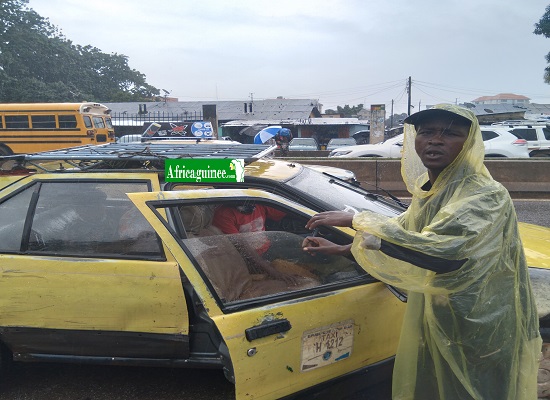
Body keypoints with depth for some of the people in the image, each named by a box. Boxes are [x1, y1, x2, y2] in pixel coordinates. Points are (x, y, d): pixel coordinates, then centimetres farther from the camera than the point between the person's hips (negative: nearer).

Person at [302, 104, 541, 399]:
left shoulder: (485, 196, -25)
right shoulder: (426, 188, 0)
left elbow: (438, 252, -40)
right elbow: (403, 231, 17)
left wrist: (357, 220, -34)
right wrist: (340, 249, 13)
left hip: (478, 337, -7)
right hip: (432, 322, 7)